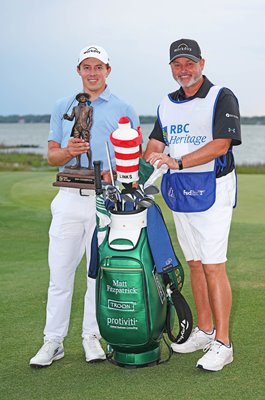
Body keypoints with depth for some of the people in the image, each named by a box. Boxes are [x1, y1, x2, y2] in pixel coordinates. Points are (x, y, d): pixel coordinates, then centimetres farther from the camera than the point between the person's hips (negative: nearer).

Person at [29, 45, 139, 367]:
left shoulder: (124, 110, 8)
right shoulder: (62, 107, 13)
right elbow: (52, 156, 10)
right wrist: (68, 152, -13)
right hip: (70, 196, 1)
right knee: (60, 270, 1)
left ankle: (92, 336, 16)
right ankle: (53, 340, 9)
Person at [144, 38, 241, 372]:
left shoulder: (222, 98, -5)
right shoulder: (167, 105, 15)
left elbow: (221, 145, -16)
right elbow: (154, 146, 11)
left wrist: (179, 162, -23)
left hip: (212, 190, -6)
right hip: (178, 192, 6)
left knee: (213, 266, -9)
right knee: (195, 264, 12)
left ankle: (222, 344, -5)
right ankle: (204, 331, 22)